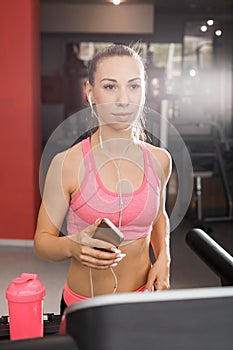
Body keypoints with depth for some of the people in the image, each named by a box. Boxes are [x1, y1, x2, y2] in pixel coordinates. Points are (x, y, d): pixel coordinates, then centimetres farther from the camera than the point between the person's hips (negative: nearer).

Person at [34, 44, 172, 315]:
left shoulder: (159, 160, -5)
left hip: (142, 302, 3)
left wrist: (163, 257, -1)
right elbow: (42, 240, -9)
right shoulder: (67, 163, -17)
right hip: (82, 309, -3)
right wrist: (72, 246, -29)